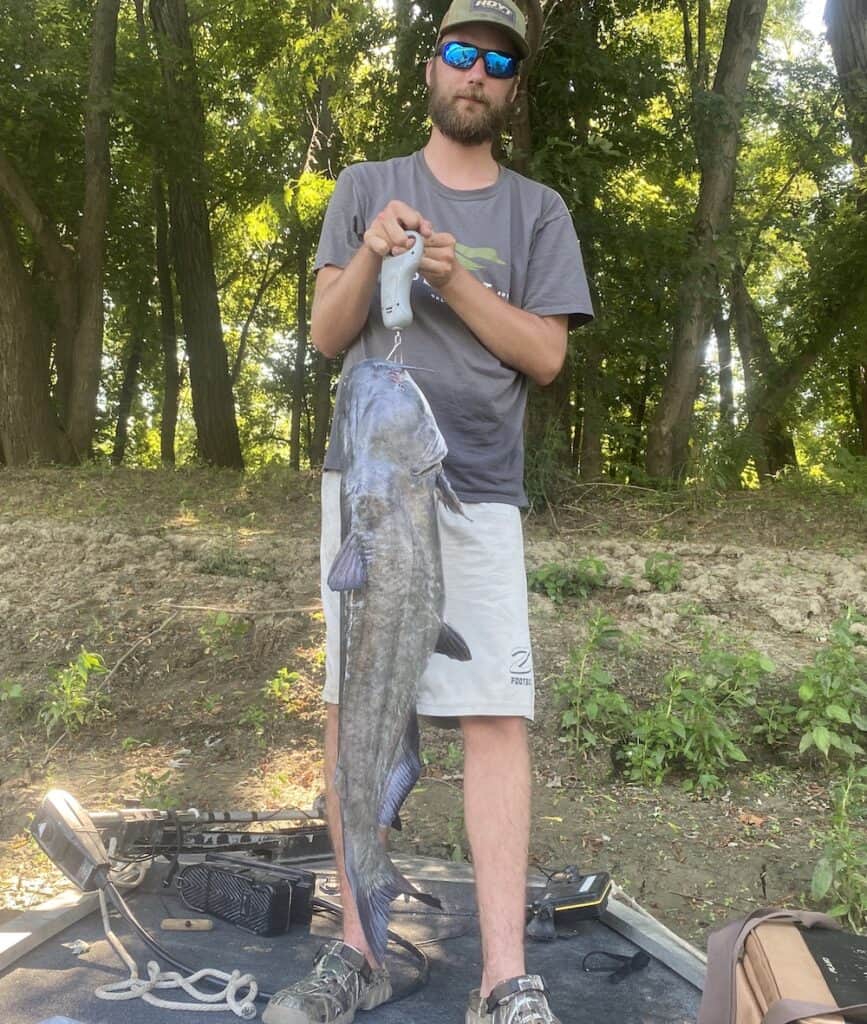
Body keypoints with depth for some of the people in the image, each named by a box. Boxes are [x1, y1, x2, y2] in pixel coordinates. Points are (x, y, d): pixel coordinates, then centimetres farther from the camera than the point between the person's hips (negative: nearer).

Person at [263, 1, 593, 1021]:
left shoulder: (538, 209, 14)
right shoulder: (366, 187, 15)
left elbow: (546, 354, 5)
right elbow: (326, 335, 8)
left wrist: (458, 282, -9)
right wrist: (371, 256, -10)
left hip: (479, 490, -1)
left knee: (498, 712, -9)